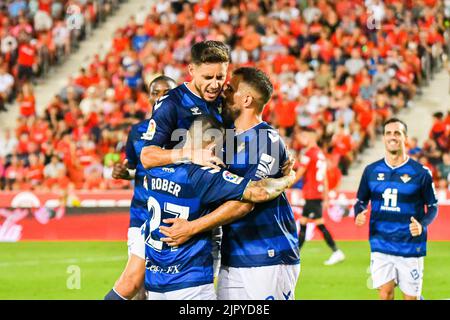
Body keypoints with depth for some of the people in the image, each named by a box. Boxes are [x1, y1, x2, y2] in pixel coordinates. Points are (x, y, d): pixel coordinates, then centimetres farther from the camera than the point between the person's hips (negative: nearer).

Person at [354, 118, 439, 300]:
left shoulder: (420, 172, -3)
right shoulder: (371, 171, 5)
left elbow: (433, 206, 4)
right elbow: (361, 201, 15)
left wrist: (422, 225, -16)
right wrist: (359, 214, -8)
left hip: (411, 246, -2)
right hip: (381, 245, 2)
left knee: (411, 296, 2)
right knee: (385, 293, -7)